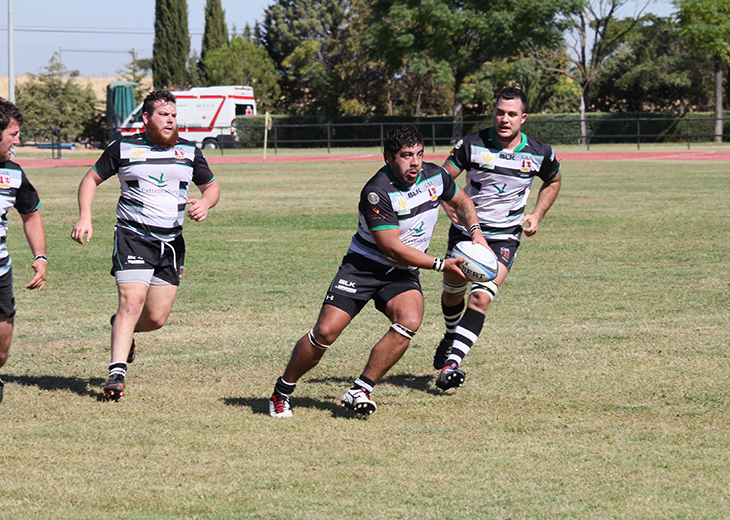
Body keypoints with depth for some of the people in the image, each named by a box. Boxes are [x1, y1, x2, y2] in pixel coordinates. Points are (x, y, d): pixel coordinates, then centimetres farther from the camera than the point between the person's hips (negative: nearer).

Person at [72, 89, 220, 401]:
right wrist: (85, 218, -4)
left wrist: (205, 204, -5)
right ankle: (116, 374, -17)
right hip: (133, 235, -4)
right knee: (132, 301, -20)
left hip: (171, 242, 4)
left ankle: (123, 328, 36)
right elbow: (91, 179, 10)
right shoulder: (124, 148, 1)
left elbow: (211, 187, 19)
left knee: (156, 318, 1)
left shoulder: (188, 152, 9)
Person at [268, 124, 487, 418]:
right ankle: (281, 392, 8)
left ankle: (360, 390, -18)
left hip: (402, 273, 4)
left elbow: (461, 202, 20)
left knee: (409, 320, -27)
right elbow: (393, 248, -23)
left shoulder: (435, 176, -3)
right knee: (326, 331, -14)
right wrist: (442, 265, -20)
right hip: (363, 265, -4)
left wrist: (476, 231, 2)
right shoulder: (377, 192, -23)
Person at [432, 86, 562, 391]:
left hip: (504, 237, -1)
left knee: (481, 297, -19)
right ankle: (451, 338, 48)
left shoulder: (539, 154, -7)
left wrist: (537, 215, 3)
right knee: (452, 293, 15)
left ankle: (451, 364, -26)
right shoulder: (472, 145, -12)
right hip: (465, 231, 1)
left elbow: (553, 182, 15)